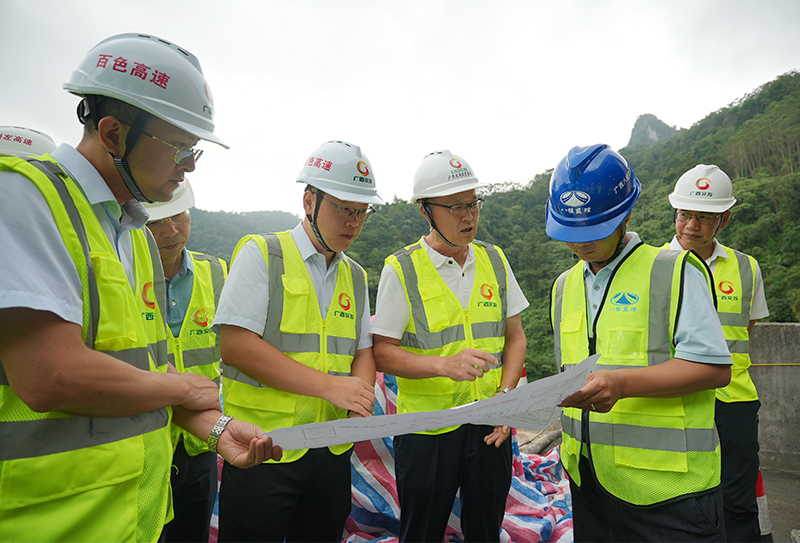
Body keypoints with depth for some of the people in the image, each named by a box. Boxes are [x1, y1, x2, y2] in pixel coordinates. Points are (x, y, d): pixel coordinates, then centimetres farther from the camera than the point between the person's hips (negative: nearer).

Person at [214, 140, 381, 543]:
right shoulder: (261, 254, -8)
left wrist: (361, 401, -10)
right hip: (263, 448, -5)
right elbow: (235, 345, -17)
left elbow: (363, 350, 11)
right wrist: (329, 386, -19)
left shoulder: (355, 276, 10)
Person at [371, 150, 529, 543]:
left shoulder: (494, 259, 4)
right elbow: (382, 353, -10)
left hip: (490, 426, 4)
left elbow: (515, 336, 9)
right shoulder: (401, 270, -10)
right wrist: (444, 365, -24)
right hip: (426, 429, -3)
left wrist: (506, 393, -5)